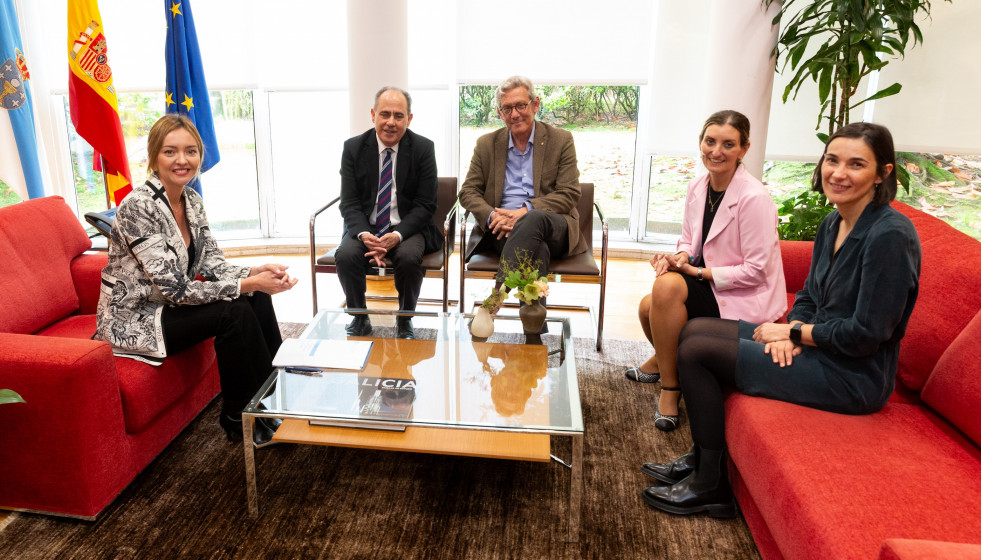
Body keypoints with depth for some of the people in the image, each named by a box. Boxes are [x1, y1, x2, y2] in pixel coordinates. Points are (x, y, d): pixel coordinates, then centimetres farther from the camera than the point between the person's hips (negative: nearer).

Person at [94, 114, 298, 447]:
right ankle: (241, 418, -5)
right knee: (235, 312, -23)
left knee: (257, 298, -10)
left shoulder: (192, 201, 1)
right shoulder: (138, 207, -24)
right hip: (133, 320, -7)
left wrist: (255, 272, -21)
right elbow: (176, 289, -27)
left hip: (169, 306, 7)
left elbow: (213, 265, -1)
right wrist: (249, 283, -28)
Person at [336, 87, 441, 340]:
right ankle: (359, 319, -3)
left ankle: (404, 321, -6)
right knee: (345, 255, -28)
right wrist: (363, 234, -22)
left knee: (409, 258, -33)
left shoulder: (423, 148, -4)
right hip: (365, 226, 2)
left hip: (407, 227, -1)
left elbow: (425, 204, -6)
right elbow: (349, 202, -1)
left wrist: (398, 235, -22)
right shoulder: (353, 147, 1)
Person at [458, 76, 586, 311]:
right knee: (537, 249, -36)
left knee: (533, 220, -39)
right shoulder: (486, 144, 16)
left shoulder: (561, 140, 9)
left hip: (553, 226, -1)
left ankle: (493, 300, -47)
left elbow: (569, 194, 0)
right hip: (501, 229, 1)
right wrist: (492, 216, -13)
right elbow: (468, 191, 12)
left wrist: (525, 212, -16)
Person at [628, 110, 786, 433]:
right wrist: (680, 257, -11)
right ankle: (663, 360, 23)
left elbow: (756, 271, -19)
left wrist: (698, 271, -19)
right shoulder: (697, 188, 2)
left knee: (668, 286, -29)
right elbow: (689, 240, 13)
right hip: (707, 286, 7)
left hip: (746, 300, -7)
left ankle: (670, 387, -12)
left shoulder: (754, 198, -21)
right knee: (649, 307, -13)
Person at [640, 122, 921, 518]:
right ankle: (701, 459, 16)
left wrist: (795, 332, -11)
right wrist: (791, 332, -6)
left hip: (853, 378, -9)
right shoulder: (833, 224, 6)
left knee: (696, 351, -15)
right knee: (694, 330, 7)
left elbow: (866, 334, -23)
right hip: (816, 349, 9)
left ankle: (709, 487, 0)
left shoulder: (891, 235, -21)